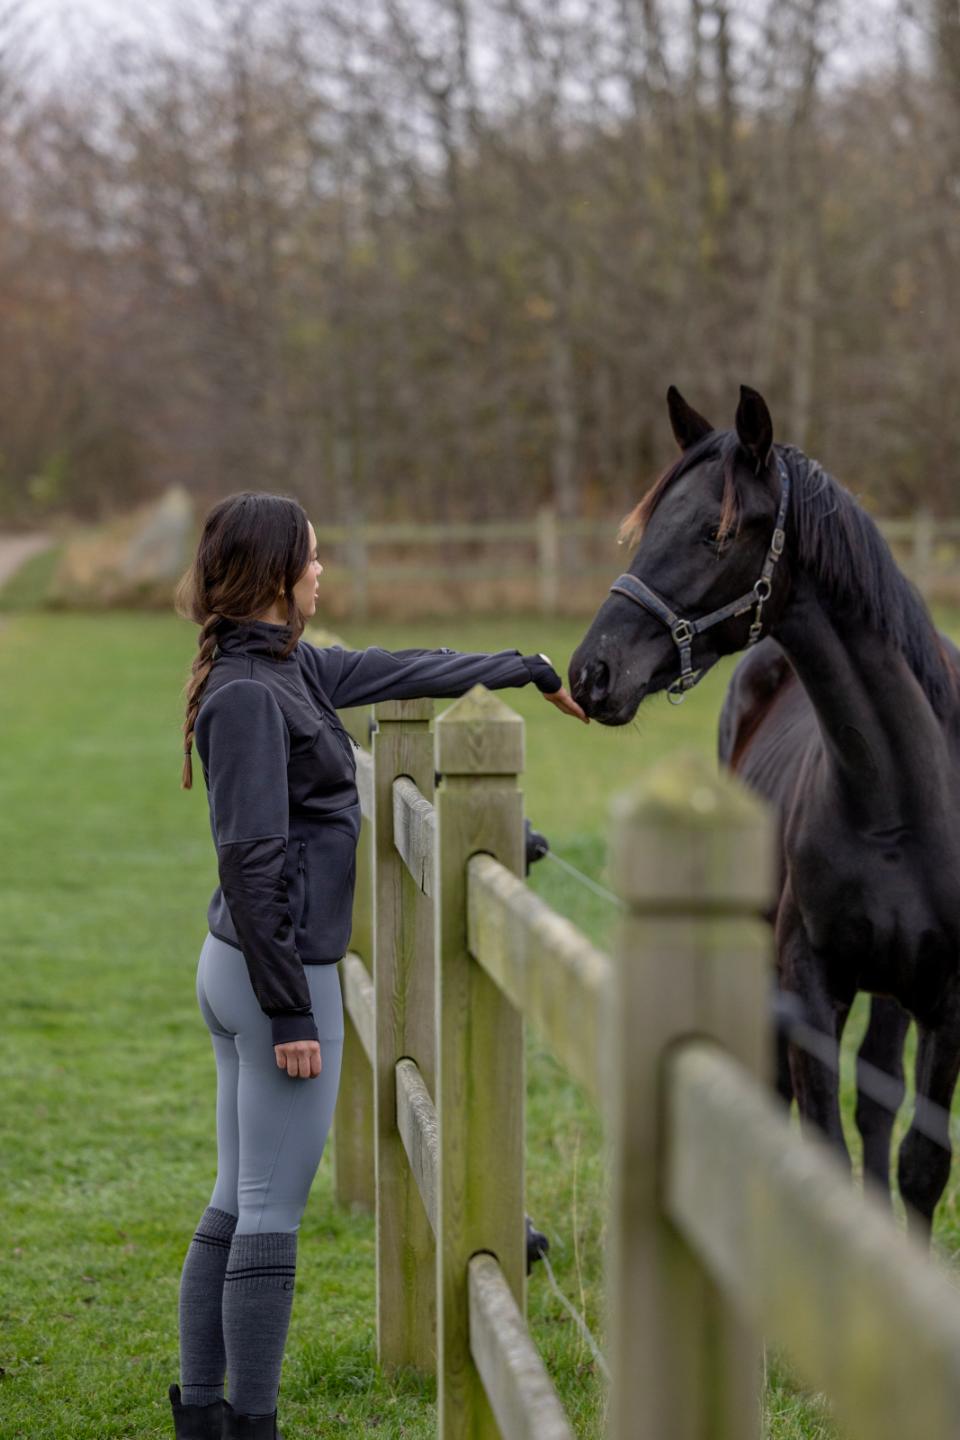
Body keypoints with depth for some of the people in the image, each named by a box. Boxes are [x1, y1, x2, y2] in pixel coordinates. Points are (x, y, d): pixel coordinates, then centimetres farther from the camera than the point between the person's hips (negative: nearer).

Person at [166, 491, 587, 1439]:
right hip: (279, 969, -10)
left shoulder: (286, 669, 11)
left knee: (236, 1208, 14)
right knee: (271, 1217, -4)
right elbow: (251, 861, -21)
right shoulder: (249, 693, -18)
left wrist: (528, 671, 36)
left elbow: (401, 673, 25)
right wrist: (289, 1011, -21)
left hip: (236, 967, 10)